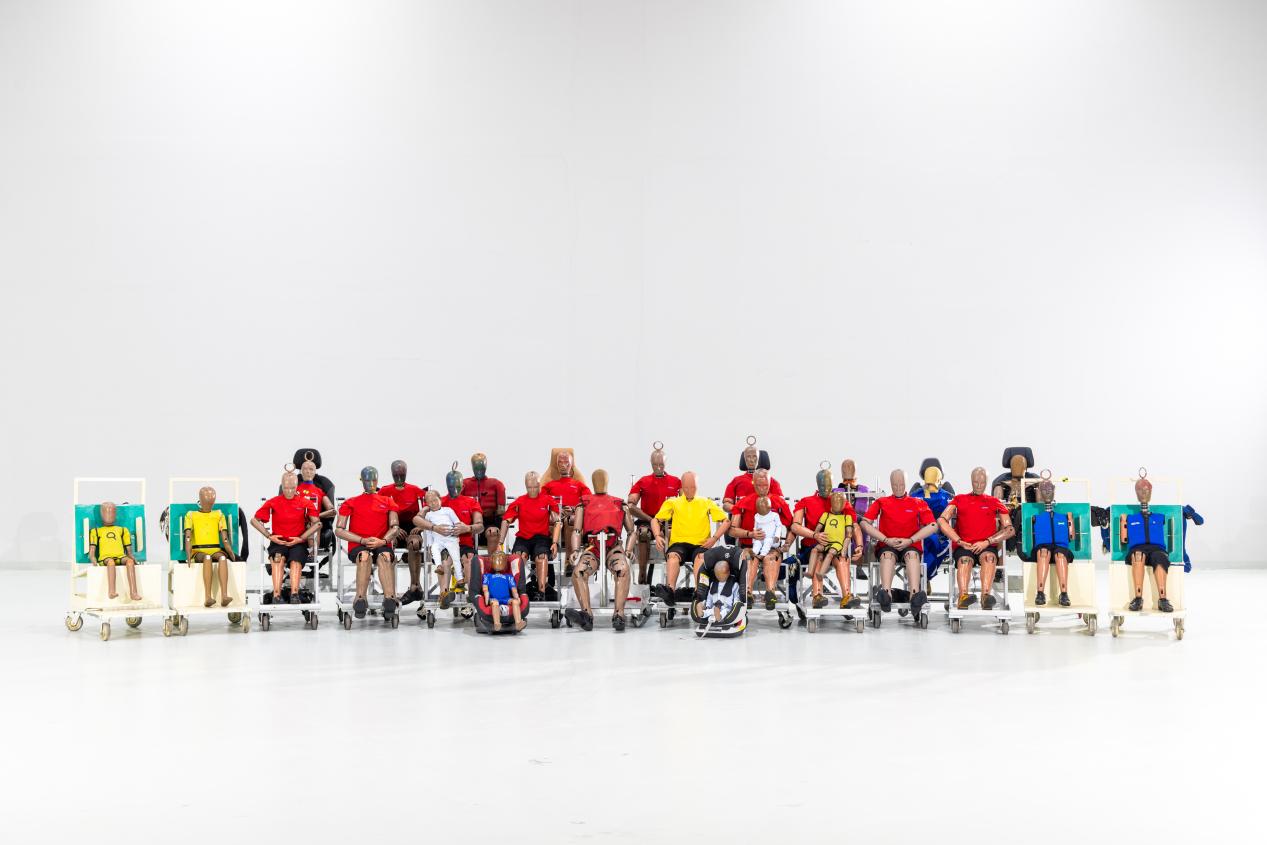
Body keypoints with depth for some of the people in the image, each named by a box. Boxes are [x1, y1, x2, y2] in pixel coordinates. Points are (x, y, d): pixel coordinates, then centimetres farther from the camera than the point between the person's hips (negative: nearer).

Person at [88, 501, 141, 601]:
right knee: (111, 561, -40)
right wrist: (94, 561, -8)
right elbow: (91, 553, 15)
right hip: (105, 558, -2)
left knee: (130, 561, -36)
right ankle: (112, 591, -55)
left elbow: (129, 551, 25)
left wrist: (133, 558, 3)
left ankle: (133, 593, -48)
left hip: (121, 557, 2)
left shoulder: (122, 530, 31)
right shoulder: (96, 531, 26)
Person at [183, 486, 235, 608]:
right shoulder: (191, 515, 12)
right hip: (198, 552, -2)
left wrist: (232, 554, -6)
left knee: (223, 557, -35)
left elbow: (225, 537, 9)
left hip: (216, 550, 2)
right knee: (207, 558, -38)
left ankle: (224, 596, -50)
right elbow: (188, 537, -2)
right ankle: (208, 598, -48)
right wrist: (188, 555, -18)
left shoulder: (219, 515, 18)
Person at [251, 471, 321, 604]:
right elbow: (254, 520, 9)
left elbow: (317, 523, 1)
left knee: (296, 560, -32)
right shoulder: (273, 503, 6)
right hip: (278, 542, 0)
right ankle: (276, 595, -42)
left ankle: (294, 595, -43)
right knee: (278, 557, -33)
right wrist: (269, 536, -1)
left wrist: (301, 538, -8)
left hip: (298, 543, 0)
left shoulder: (305, 503, 6)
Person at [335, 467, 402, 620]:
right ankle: (360, 600, -47)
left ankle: (390, 599, -54)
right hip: (357, 546, 0)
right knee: (364, 556, -38)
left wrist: (382, 541, -11)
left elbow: (395, 527, 11)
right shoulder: (350, 503, 20)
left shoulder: (388, 502, 23)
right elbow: (339, 530, 9)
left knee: (385, 556, -37)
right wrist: (363, 540, -6)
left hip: (381, 545, 0)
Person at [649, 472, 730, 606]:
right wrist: (657, 536, -6)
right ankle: (669, 591, -56)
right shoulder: (673, 503, 18)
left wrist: (714, 538, -2)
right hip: (678, 543, 1)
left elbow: (726, 520, 13)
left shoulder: (707, 503, 17)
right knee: (673, 555, -35)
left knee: (701, 557, -36)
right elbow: (655, 520, 14)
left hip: (700, 544, -1)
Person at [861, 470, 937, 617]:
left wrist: (910, 540, -7)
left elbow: (933, 526, 3)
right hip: (887, 545, 0)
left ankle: (915, 595, -61)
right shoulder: (881, 502, 16)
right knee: (887, 555, -36)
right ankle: (886, 594, -62)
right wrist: (886, 540, -6)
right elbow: (865, 523, 5)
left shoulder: (919, 503, 15)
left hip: (911, 546, 0)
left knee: (912, 555, -36)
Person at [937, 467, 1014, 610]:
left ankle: (985, 595, -54)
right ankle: (963, 596, -57)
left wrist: (987, 542, -3)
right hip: (964, 546, 0)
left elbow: (1010, 529, 12)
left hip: (987, 546, 0)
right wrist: (960, 542, -5)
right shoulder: (960, 499, 22)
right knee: (965, 559, -36)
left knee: (989, 557, -37)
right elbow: (941, 521, 6)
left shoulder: (994, 502, 21)